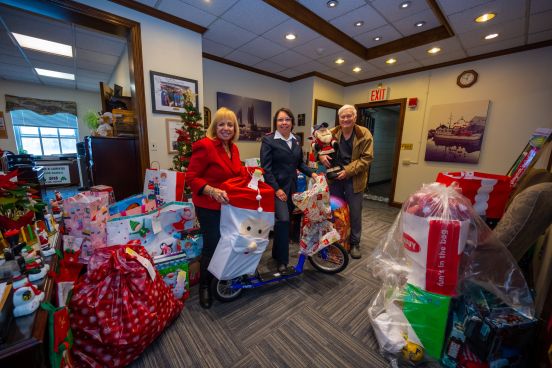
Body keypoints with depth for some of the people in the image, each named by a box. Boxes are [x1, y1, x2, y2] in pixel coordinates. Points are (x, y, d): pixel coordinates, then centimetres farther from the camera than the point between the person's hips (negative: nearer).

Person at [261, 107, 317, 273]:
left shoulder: (296, 140, 11)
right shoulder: (268, 140, -8)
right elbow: (266, 168, -13)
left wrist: (311, 173, 4)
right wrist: (277, 189, -17)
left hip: (291, 186, 6)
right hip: (276, 187, -6)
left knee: (285, 220, 12)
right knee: (283, 220, -15)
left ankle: (277, 253, 32)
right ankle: (282, 260, 3)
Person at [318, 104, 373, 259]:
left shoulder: (364, 134, -8)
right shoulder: (332, 133, 0)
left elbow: (367, 158, -11)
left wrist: (348, 171, -20)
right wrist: (321, 155, -13)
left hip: (354, 179, -2)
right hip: (335, 177, 3)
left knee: (355, 212, 7)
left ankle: (355, 243, 28)